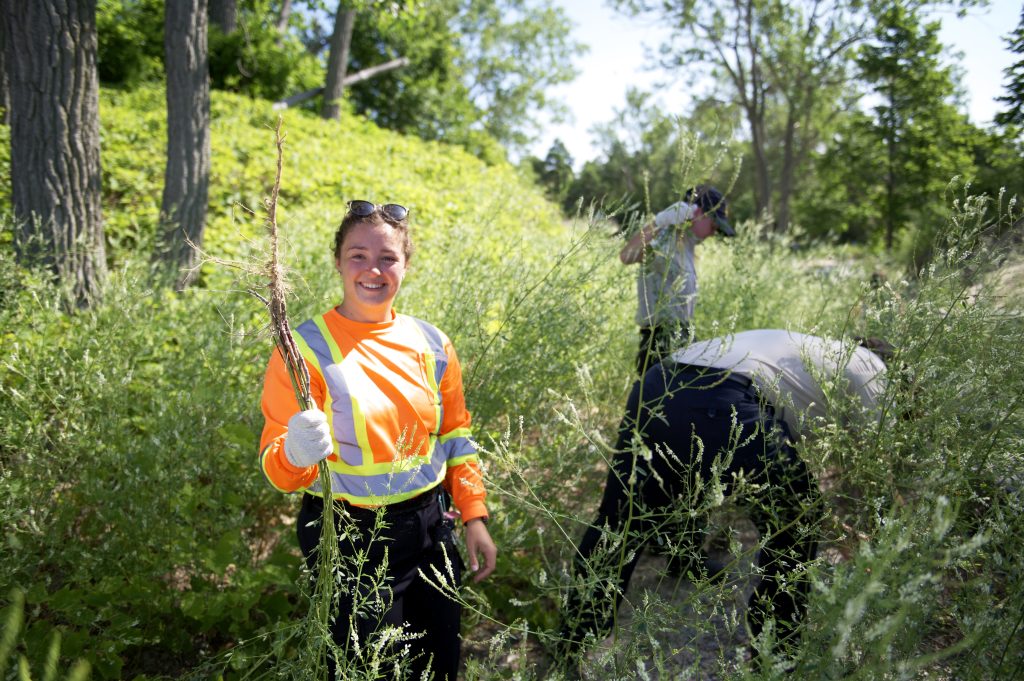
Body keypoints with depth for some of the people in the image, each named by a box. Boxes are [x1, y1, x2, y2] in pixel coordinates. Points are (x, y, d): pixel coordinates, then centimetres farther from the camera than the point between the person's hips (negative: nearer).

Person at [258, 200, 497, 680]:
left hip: (430, 529, 4)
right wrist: (296, 454, -35)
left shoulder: (431, 345, -1)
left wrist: (474, 516, 5)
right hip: (349, 540, -4)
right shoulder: (305, 349, -13)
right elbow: (277, 466, -13)